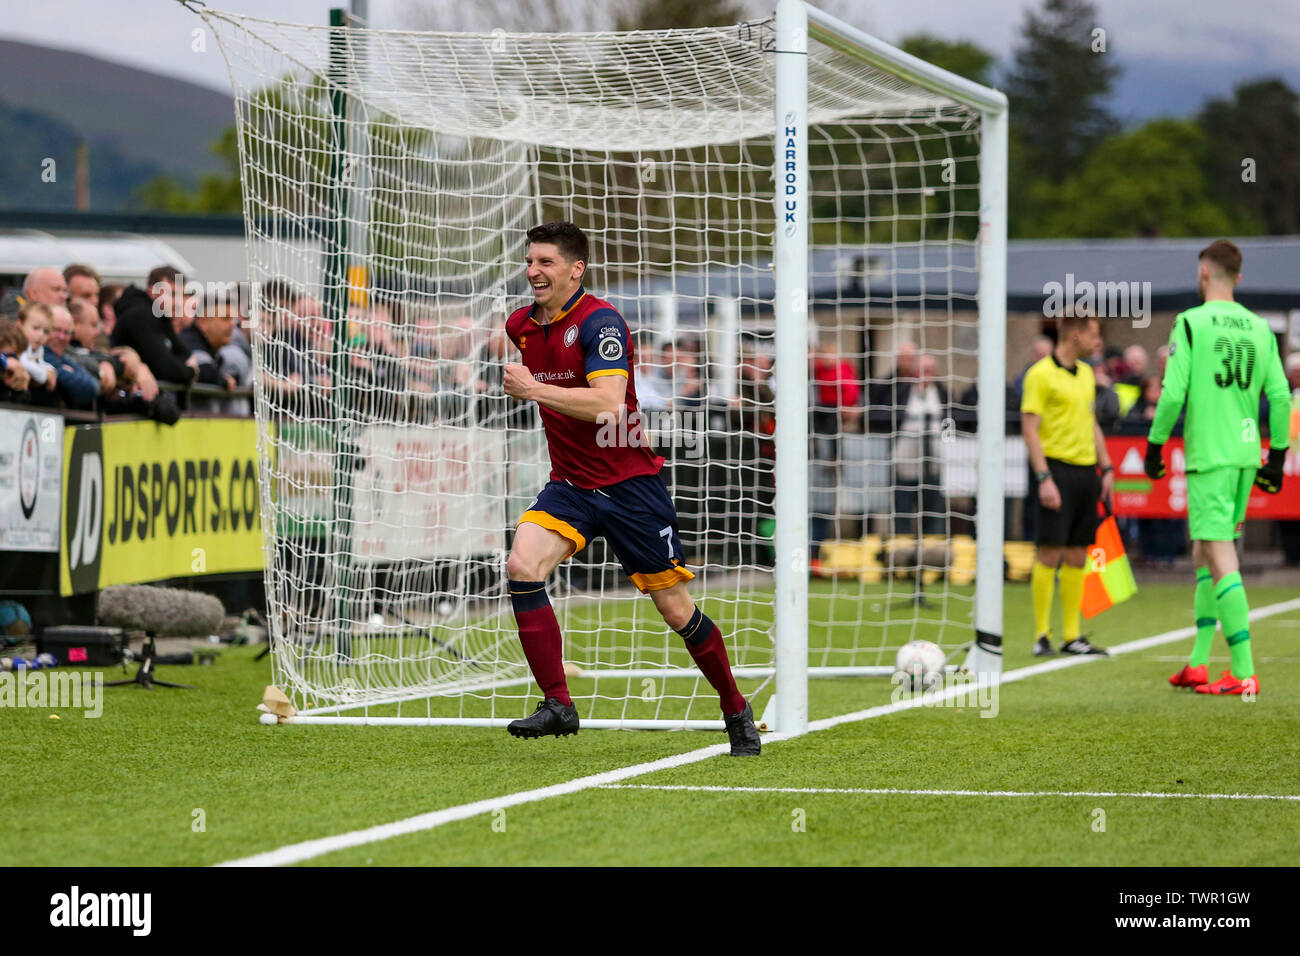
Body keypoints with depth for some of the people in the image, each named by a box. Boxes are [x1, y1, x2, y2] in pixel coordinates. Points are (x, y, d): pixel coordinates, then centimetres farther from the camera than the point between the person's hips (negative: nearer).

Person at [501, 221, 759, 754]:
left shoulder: (600, 322, -16)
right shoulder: (521, 326, 6)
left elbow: (609, 404, -29)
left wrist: (536, 390, -30)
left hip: (628, 484, -6)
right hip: (570, 485, 6)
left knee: (676, 610, 1)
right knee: (522, 565, -21)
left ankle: (737, 712, 21)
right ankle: (557, 705, -19)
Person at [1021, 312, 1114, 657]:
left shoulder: (1085, 373, 16)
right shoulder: (1041, 374, -8)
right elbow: (1029, 428, -12)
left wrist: (1106, 468, 17)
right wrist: (1044, 478, -18)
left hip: (1085, 470, 7)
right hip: (1057, 468, -7)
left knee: (1077, 556, 7)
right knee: (1050, 553, -8)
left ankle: (1071, 636, 11)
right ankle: (1041, 635, -4)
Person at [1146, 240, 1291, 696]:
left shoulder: (1191, 323, -7)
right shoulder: (1259, 328, 9)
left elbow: (1173, 393, -12)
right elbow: (1280, 396, 7)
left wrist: (1154, 445, 0)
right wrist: (1277, 454, 15)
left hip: (1208, 457, -6)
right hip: (1246, 453, 6)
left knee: (1221, 561, -8)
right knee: (1204, 554, 18)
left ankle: (1244, 673, -14)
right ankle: (1198, 663, 18)